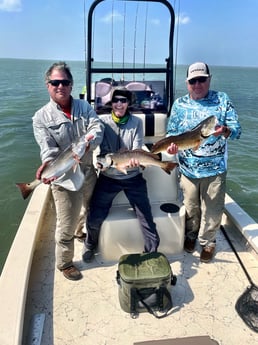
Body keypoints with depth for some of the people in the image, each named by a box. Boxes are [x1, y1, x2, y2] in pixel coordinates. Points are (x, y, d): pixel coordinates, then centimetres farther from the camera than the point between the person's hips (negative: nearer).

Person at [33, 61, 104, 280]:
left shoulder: (84, 107, 2)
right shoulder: (41, 117, -8)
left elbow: (98, 128, -14)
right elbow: (48, 149, -17)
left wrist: (87, 142, -36)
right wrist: (48, 165, -39)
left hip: (89, 172, 5)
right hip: (65, 179, -4)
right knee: (66, 227, 7)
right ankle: (65, 263, 31)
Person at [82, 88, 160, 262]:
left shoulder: (136, 122, -3)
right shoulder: (103, 121, -4)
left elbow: (137, 150, -8)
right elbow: (103, 150, -7)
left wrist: (134, 160, -31)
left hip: (133, 177, 0)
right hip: (108, 177, 0)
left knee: (146, 215, -2)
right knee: (94, 218, 0)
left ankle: (153, 252, 20)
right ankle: (90, 245, 32)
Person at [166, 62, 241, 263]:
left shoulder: (222, 100, -2)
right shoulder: (179, 104, 3)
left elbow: (237, 130, -6)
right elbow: (172, 132, 5)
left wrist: (225, 131, -29)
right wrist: (172, 145, -18)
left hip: (215, 168, -1)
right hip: (188, 168, 2)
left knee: (212, 209, 8)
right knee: (191, 207, 15)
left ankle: (208, 242, 31)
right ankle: (191, 235, 41)